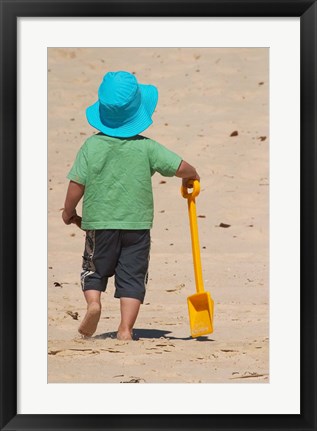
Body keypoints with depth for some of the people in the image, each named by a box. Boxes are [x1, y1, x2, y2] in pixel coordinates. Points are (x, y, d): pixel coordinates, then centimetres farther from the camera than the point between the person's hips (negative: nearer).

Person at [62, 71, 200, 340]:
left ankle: (93, 301, -9)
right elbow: (181, 167, -7)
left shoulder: (92, 146, -6)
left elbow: (77, 184, -7)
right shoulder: (147, 147, -5)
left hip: (99, 222, 0)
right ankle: (126, 327, -4)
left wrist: (69, 212, 9)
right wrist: (191, 177, 16)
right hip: (137, 223, 0)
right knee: (132, 276, 6)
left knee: (94, 270, 18)